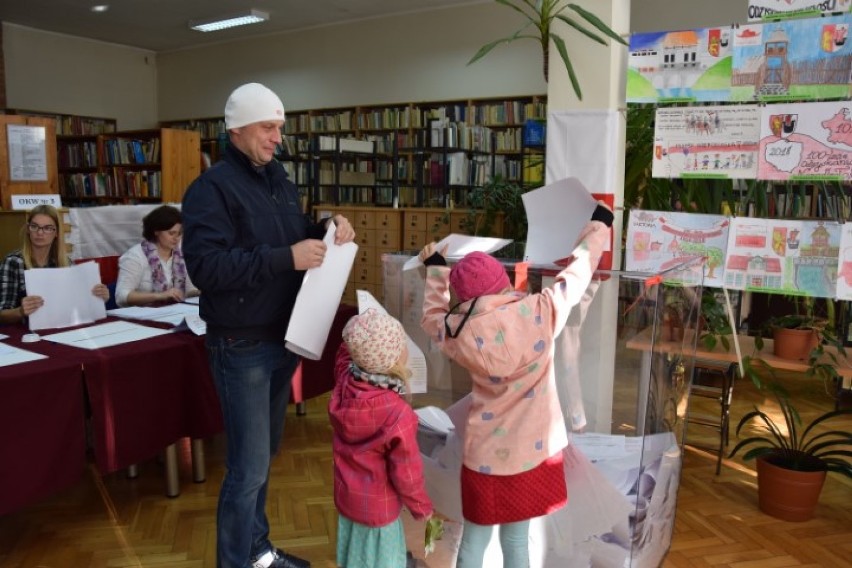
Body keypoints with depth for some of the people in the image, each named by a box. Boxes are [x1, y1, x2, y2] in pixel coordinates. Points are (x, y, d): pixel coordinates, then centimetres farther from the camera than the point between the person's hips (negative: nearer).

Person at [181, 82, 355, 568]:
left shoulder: (279, 179, 12)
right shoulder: (212, 187, -14)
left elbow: (295, 234, 20)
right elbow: (205, 267, -24)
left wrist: (327, 227, -1)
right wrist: (285, 258, -29)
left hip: (283, 337, 8)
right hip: (242, 347, -8)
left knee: (263, 454, 19)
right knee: (249, 465, 0)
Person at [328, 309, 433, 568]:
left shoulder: (344, 380, -19)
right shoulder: (398, 415, -35)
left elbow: (347, 350, 7)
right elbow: (407, 475, -21)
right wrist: (423, 509, -5)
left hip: (346, 495, 6)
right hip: (378, 507, -6)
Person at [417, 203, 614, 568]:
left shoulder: (461, 332, -15)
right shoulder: (539, 312, -18)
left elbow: (432, 317, 9)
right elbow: (580, 267, -2)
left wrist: (435, 270, 20)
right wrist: (599, 223, 14)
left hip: (485, 453, 0)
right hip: (533, 450, 0)